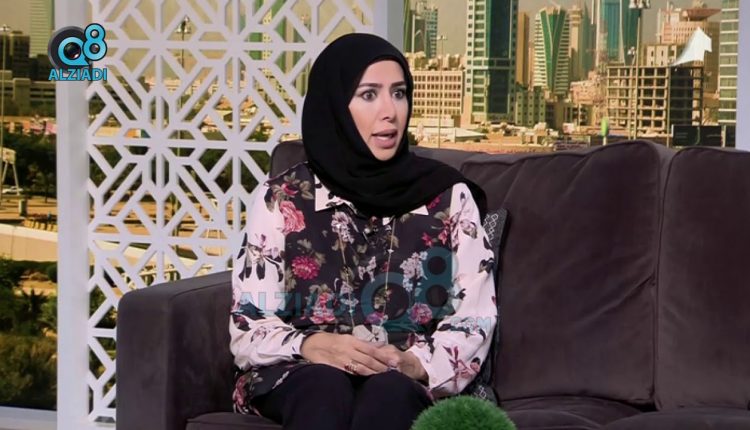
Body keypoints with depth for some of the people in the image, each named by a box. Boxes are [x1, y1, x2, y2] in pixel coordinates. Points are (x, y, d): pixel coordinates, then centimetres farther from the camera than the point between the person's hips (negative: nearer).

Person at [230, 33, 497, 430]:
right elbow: (248, 327, 1)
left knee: (388, 392, -35)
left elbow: (475, 319, 3)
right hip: (302, 379, 0)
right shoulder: (281, 198, 4)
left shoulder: (449, 196, 6)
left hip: (408, 386, 0)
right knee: (326, 386, -36)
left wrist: (417, 364, -18)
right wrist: (312, 347, -21)